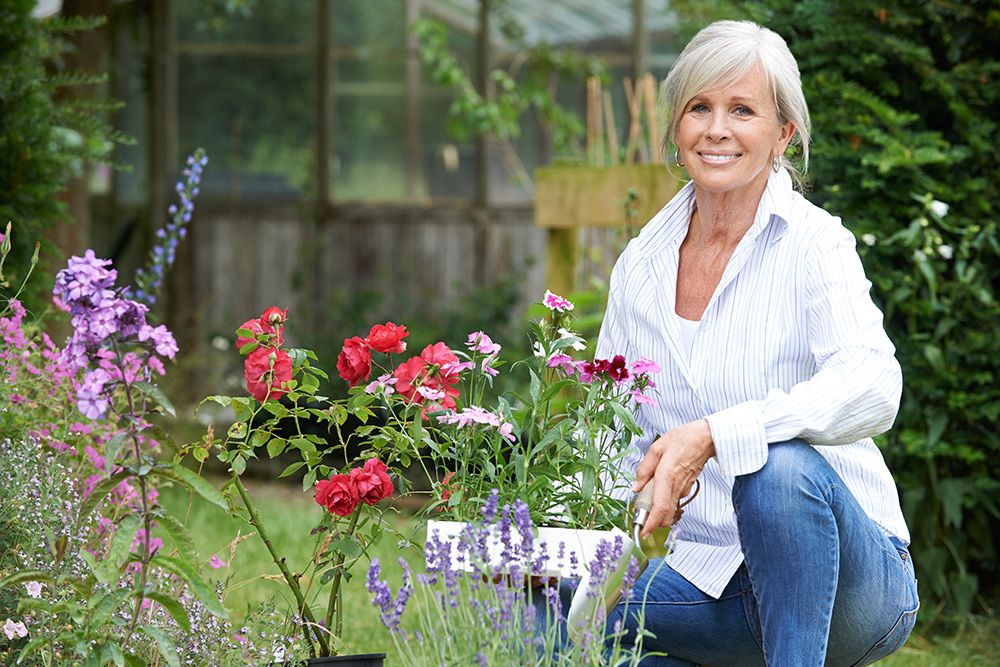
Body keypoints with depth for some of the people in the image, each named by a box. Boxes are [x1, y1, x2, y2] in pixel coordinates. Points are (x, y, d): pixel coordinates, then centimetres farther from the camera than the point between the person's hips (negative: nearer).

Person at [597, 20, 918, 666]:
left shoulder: (813, 243, -8)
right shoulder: (639, 266, 7)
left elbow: (873, 391, -27)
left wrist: (712, 436, -38)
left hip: (854, 581, -6)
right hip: (706, 576, 6)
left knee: (781, 465, -36)